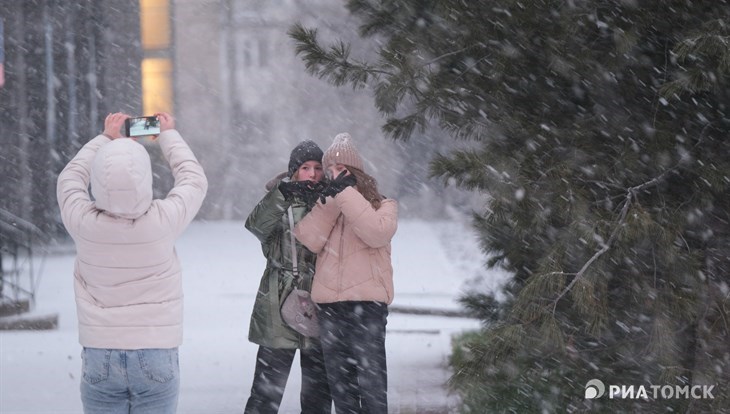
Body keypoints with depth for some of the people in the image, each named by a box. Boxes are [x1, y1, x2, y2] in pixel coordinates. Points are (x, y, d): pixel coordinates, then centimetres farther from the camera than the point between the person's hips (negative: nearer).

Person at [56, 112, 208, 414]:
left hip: (100, 356, 1)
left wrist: (105, 138, 24)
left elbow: (70, 179, 13)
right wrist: (169, 135, 22)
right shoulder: (163, 221, -13)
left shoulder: (84, 223, -10)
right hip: (157, 357, -1)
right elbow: (194, 179, 8)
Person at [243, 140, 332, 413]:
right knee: (267, 388, -6)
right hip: (280, 306, -3)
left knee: (318, 391, 9)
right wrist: (282, 195, -31)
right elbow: (257, 226, -18)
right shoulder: (279, 202, 3)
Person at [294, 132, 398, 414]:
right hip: (329, 305, 5)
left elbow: (377, 233, -16)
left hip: (367, 304, -5)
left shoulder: (382, 206, 6)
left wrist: (346, 192, -15)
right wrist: (331, 200, -11)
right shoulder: (326, 206, 16)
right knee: (340, 383, 9)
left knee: (371, 381, -9)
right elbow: (311, 240, -2)